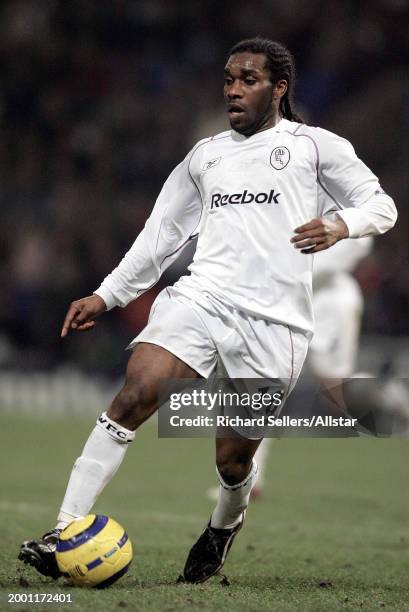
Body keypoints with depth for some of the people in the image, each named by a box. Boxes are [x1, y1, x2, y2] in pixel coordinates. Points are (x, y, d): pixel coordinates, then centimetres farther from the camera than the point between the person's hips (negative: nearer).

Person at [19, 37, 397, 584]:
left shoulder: (313, 145, 9)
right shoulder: (205, 155, 21)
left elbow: (380, 205, 9)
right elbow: (163, 232, 26)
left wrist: (340, 224, -13)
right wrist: (107, 295, 20)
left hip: (273, 321, -3)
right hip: (201, 295, 3)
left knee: (233, 460, 1)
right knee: (133, 397, -21)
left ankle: (225, 526, 37)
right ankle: (65, 532, -23)